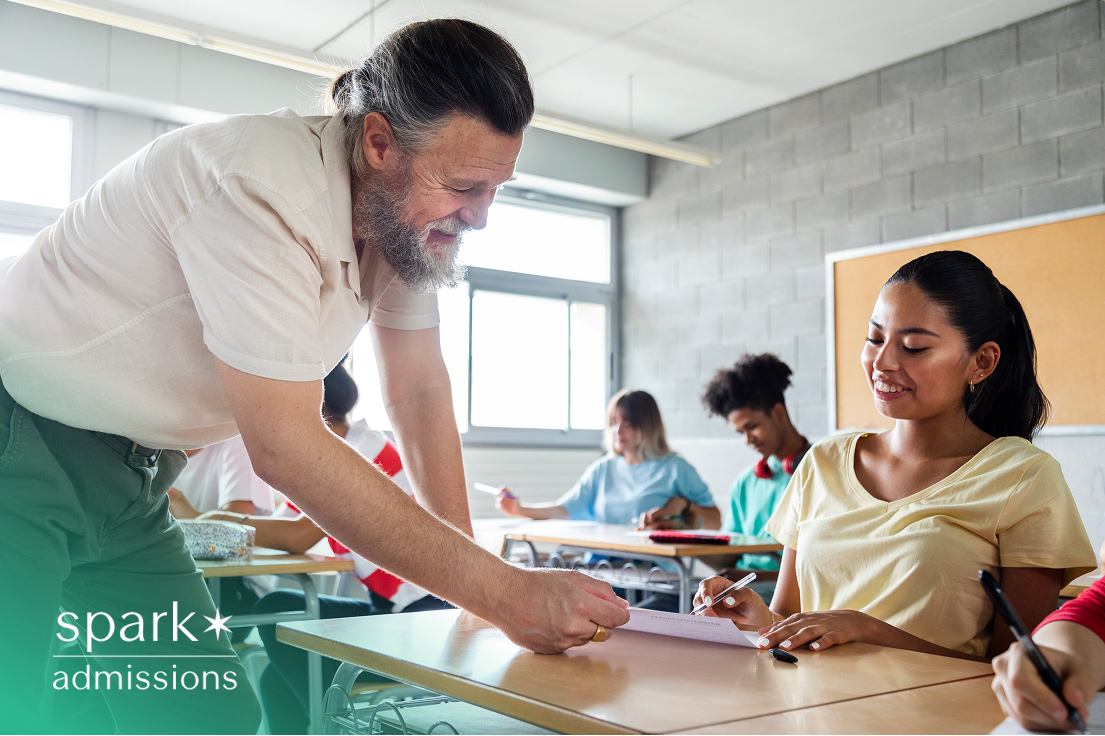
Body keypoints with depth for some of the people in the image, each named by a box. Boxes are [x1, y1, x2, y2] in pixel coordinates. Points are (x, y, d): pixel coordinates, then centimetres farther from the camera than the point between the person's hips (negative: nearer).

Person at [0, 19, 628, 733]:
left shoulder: (410, 212, -5)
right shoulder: (263, 189, -31)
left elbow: (421, 389, 2)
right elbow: (286, 447, -32)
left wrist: (470, 567, -4)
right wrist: (503, 592, -30)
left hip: (129, 478, 8)